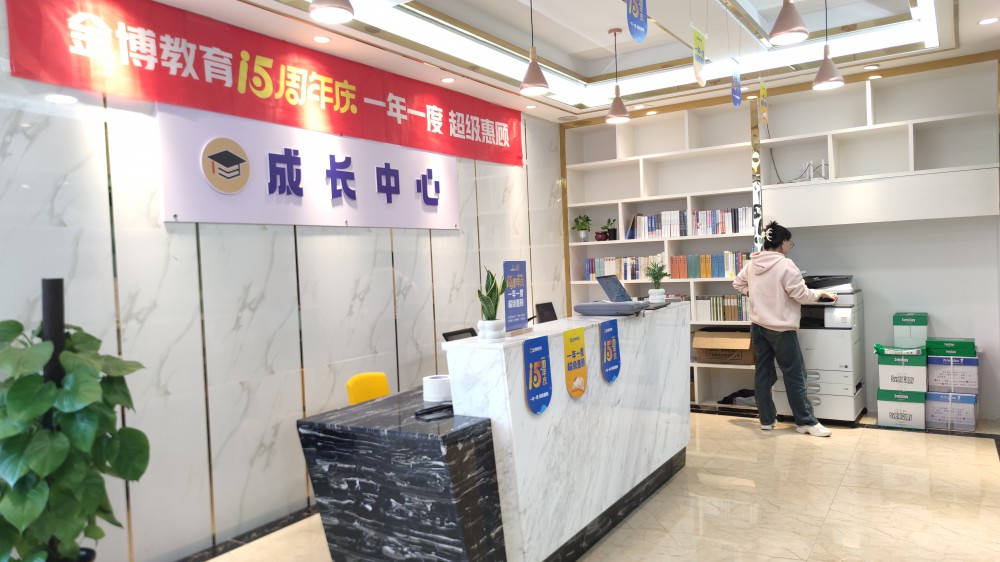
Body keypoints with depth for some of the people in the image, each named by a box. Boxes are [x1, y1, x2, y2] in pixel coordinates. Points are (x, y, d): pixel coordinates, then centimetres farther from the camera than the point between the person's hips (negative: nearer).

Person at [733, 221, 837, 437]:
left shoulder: (752, 264, 5)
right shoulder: (785, 265, -16)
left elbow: (738, 284, 20)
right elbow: (802, 295, -14)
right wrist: (822, 293, 2)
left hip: (758, 326, 7)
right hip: (780, 329, -7)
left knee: (762, 373, 11)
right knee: (794, 375, 3)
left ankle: (766, 419, 18)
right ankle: (806, 421, 10)